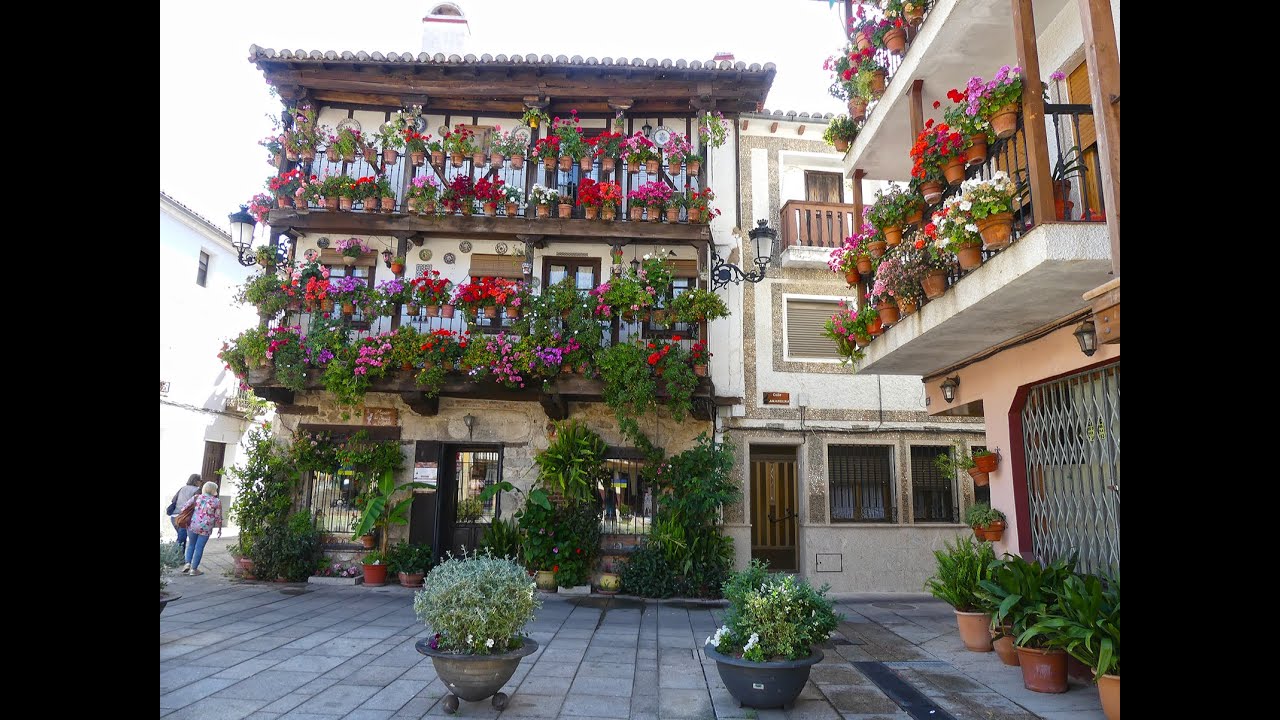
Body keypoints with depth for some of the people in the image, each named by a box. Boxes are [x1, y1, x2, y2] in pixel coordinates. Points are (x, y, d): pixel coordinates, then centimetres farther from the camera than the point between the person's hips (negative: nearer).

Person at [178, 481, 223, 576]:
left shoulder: (196, 497, 3)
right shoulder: (217, 502, -2)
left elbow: (184, 508, 3)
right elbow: (218, 517, 1)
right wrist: (220, 529, 12)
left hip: (192, 525, 3)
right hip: (206, 529, -2)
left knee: (191, 545, 22)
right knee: (199, 548, 5)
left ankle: (188, 563, 9)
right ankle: (194, 569, 8)